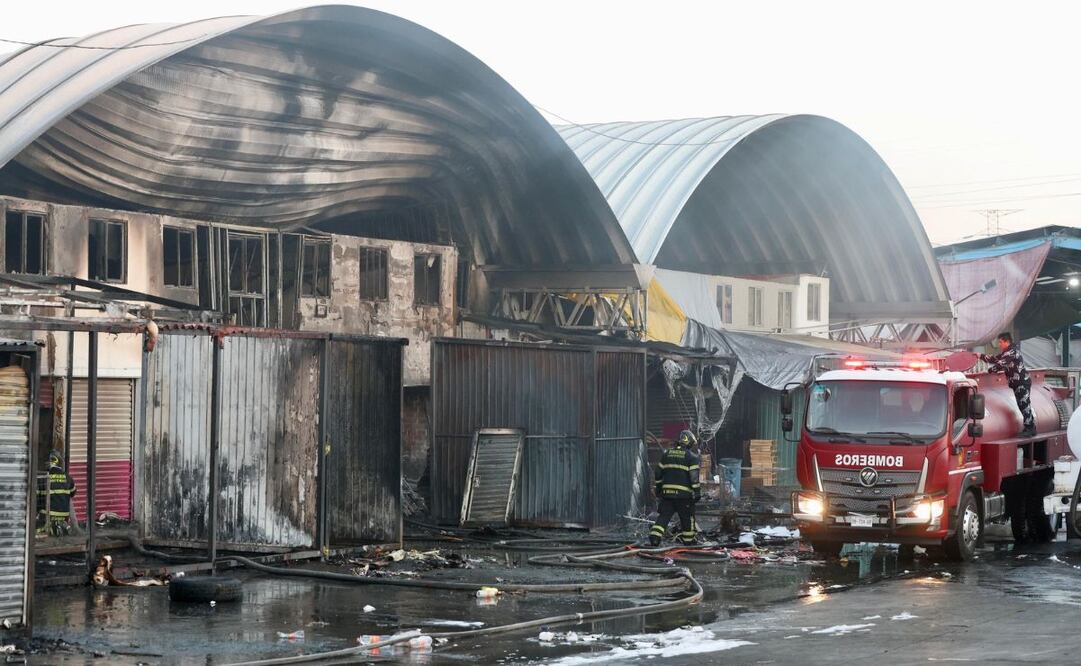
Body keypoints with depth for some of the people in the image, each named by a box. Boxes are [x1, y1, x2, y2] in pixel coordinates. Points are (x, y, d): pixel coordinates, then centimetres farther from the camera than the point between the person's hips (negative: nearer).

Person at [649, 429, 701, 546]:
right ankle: (688, 541, 20)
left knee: (663, 516, 5)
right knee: (687, 519, 10)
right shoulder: (692, 457, -4)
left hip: (667, 493, 4)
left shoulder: (667, 454, 12)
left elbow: (658, 473, 15)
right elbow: (694, 477, -11)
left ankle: (654, 537, -9)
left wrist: (658, 488, 23)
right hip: (683, 494, -4)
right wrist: (697, 492, -6)